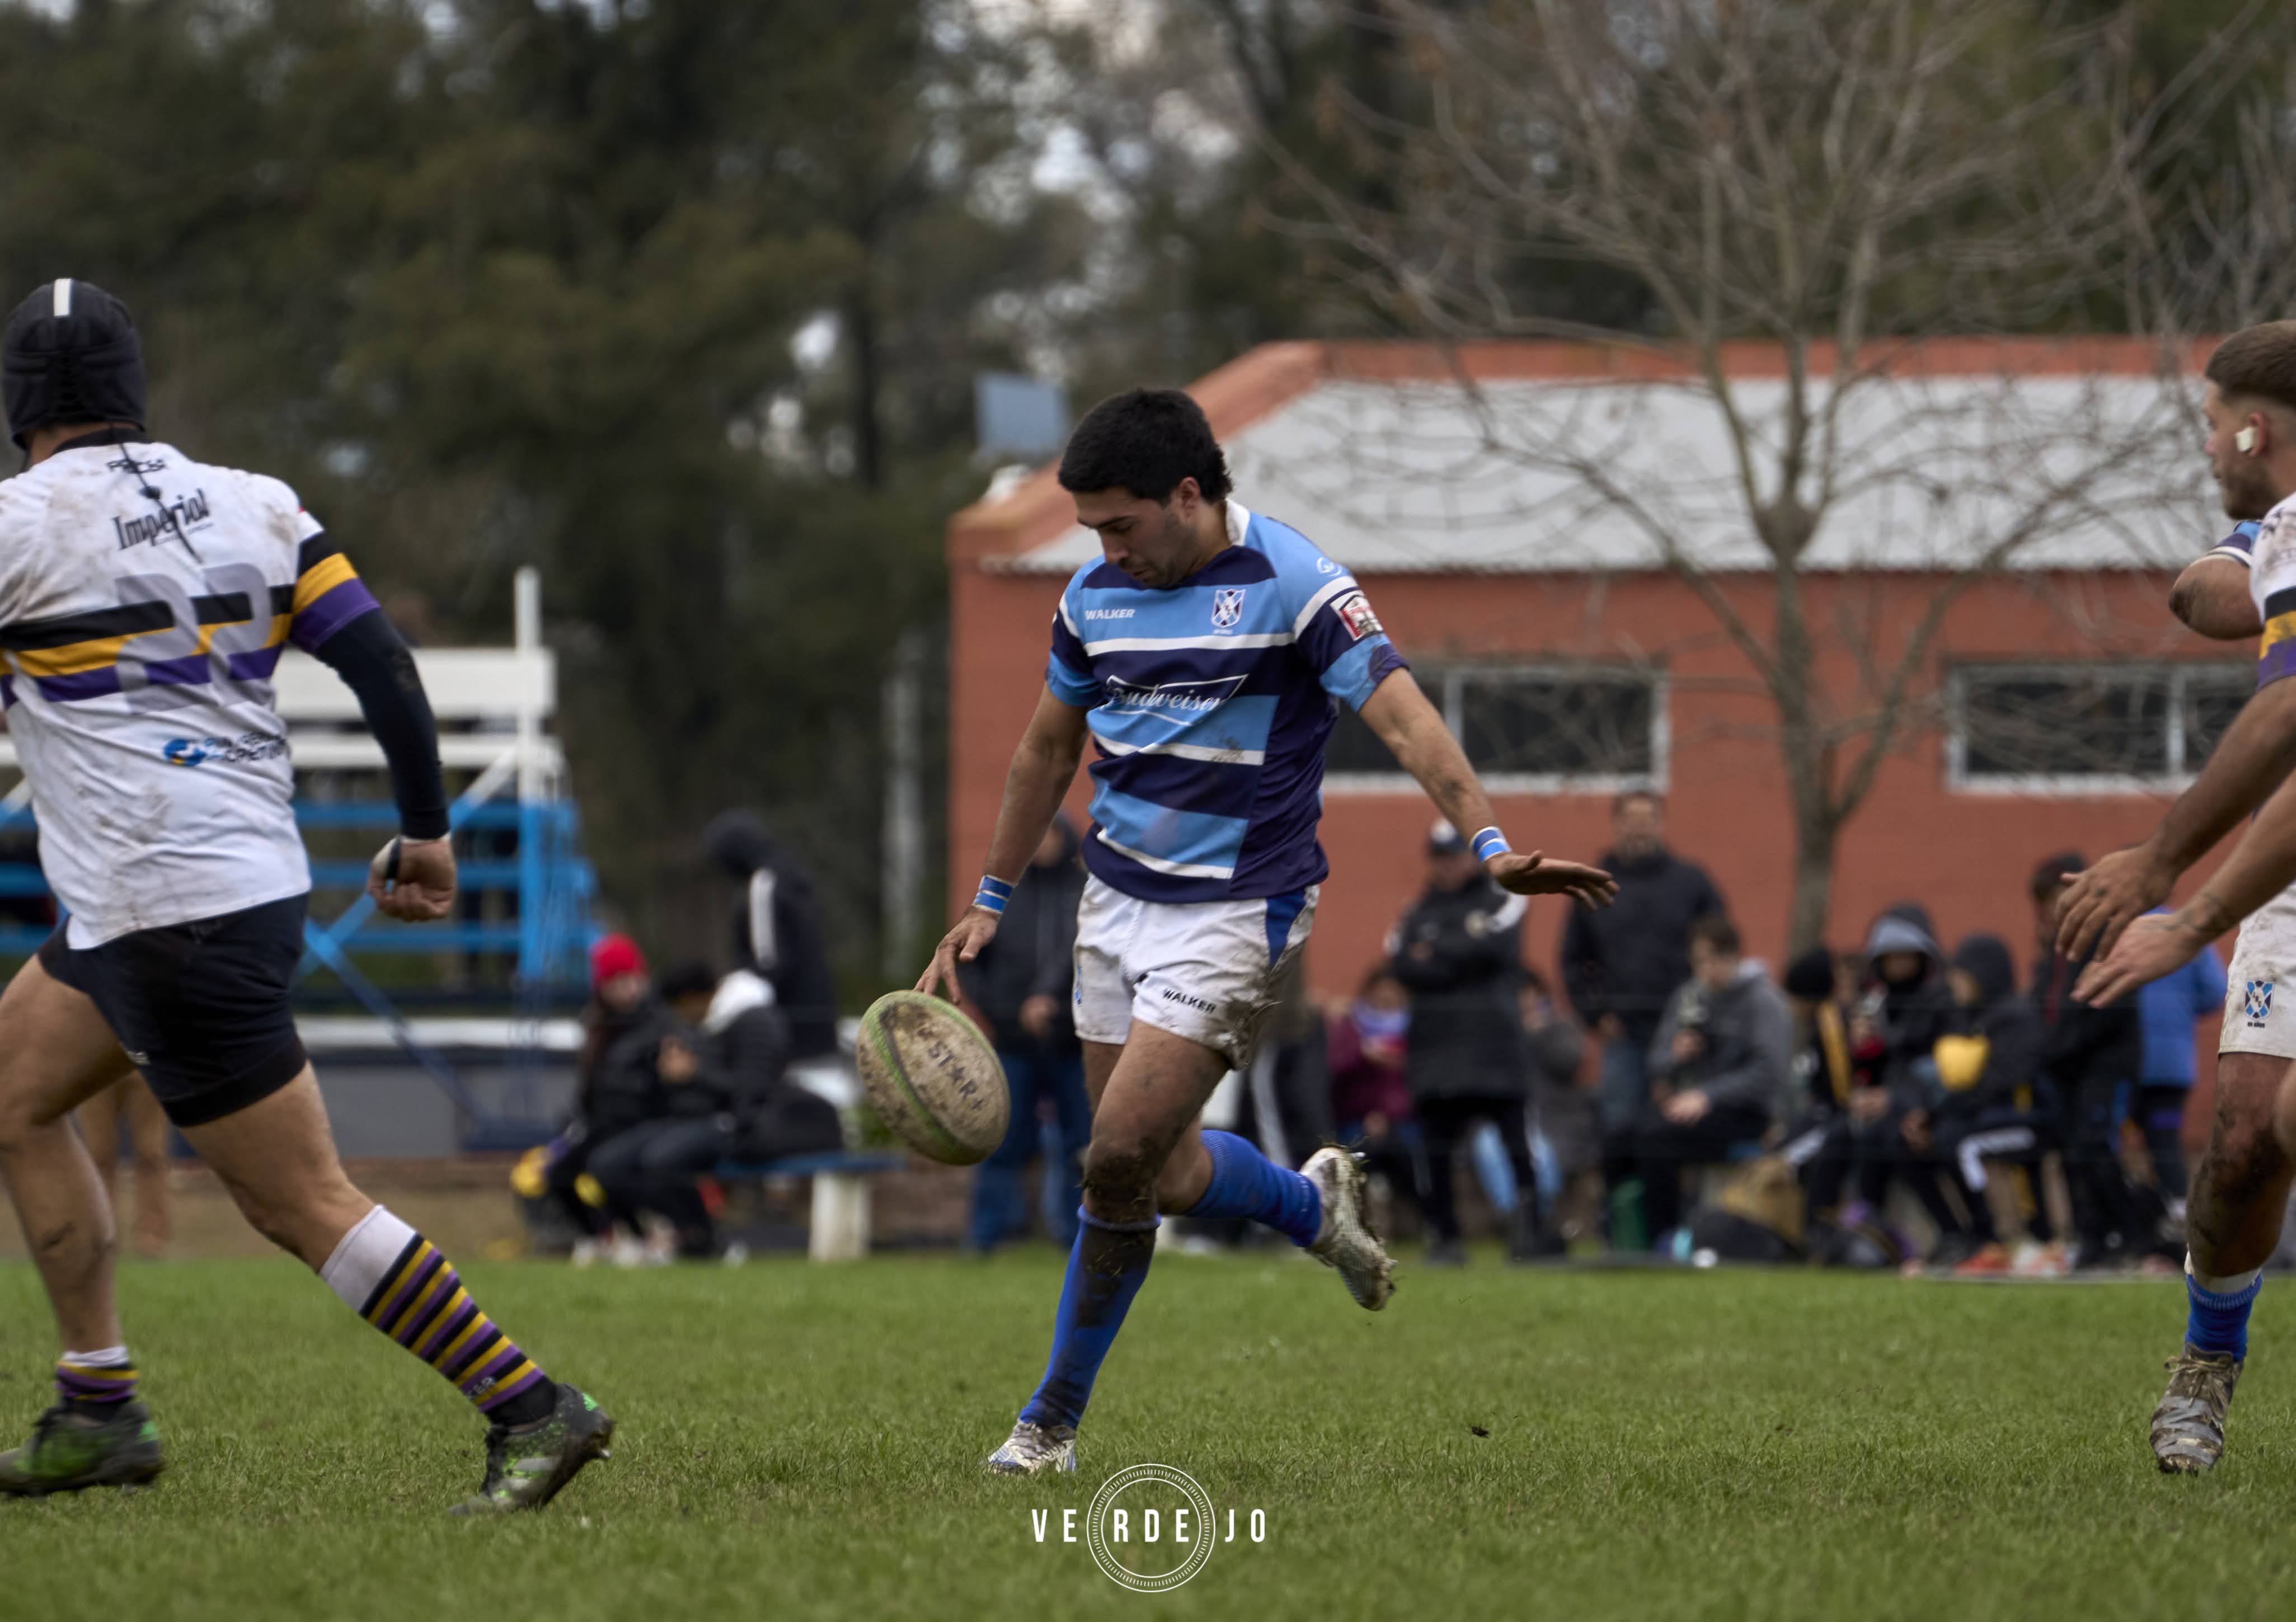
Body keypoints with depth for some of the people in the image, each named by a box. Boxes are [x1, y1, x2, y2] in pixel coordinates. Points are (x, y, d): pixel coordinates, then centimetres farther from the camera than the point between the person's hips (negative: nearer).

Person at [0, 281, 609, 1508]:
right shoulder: (250, 505, 6)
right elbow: (384, 667, 3)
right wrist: (425, 832, 12)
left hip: (174, 926, -9)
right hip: (254, 886, 9)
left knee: (304, 1207, -4)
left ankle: (532, 1409, -5)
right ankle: (98, 1418, 20)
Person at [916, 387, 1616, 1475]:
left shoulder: (1292, 585, -14)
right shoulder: (1096, 595, 5)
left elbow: (1404, 719, -21)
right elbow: (1048, 749, 19)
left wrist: (1492, 848, -34)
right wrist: (990, 902, 22)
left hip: (1234, 913, -7)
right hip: (1117, 897, 7)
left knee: (1121, 1160, -13)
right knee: (1159, 1173, 10)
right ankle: (1315, 1204, 38)